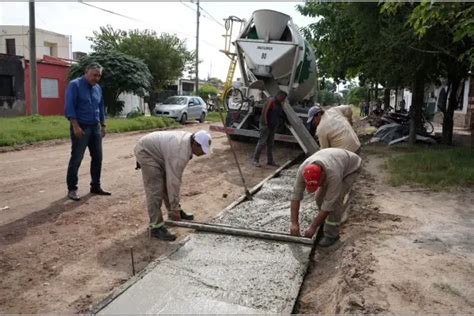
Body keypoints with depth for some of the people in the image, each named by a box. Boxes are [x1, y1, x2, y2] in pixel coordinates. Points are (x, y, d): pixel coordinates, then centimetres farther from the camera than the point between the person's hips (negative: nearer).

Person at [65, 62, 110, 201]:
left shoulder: (98, 88, 12)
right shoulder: (75, 85, -8)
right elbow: (69, 107, -14)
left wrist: (103, 125, 15)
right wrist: (76, 126, -20)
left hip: (95, 128, 7)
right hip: (81, 127, -7)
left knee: (97, 158, 8)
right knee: (76, 159, -2)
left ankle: (95, 186, 19)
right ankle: (72, 189, 8)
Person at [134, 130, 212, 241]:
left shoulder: (189, 139, -6)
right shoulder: (180, 153, -33)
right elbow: (174, 181, -31)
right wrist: (174, 208, -24)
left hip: (155, 149, 10)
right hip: (146, 152, -10)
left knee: (167, 183, 14)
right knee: (155, 190, -12)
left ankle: (175, 212, 27)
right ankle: (156, 227, -7)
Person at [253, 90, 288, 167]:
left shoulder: (279, 104, 15)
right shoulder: (271, 101, -11)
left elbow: (281, 115, 21)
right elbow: (264, 111, -18)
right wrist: (266, 123, -20)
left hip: (273, 126, 9)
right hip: (265, 125, -9)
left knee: (270, 143, 12)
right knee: (262, 142, -7)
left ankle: (270, 160, 19)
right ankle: (255, 160, -1)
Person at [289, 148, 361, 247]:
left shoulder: (333, 175, -44)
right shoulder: (303, 169, -30)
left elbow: (328, 204, -36)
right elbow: (296, 195, -25)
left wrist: (313, 227, -30)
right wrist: (294, 222, -28)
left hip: (350, 167, -5)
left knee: (335, 199, -19)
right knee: (320, 197, -1)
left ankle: (331, 234, -5)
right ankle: (324, 218, 27)